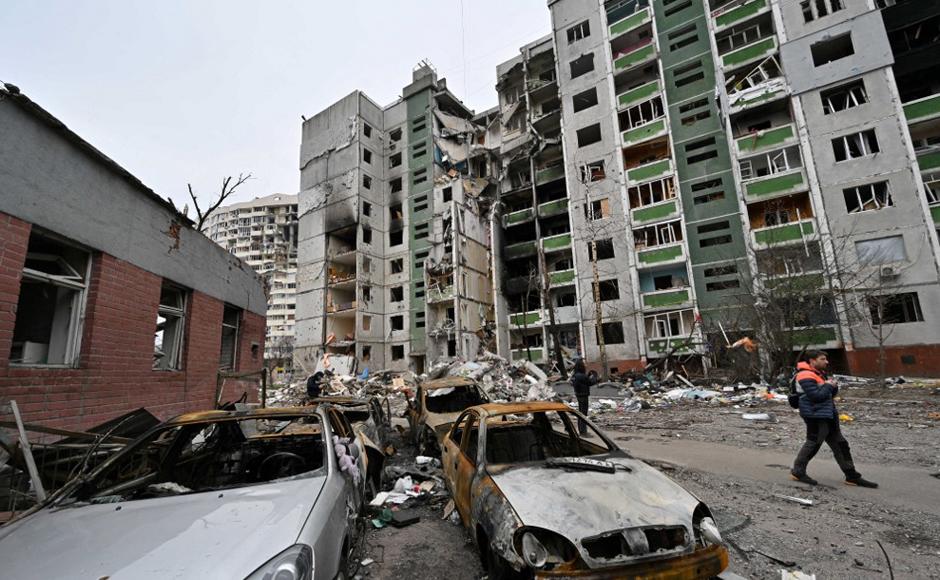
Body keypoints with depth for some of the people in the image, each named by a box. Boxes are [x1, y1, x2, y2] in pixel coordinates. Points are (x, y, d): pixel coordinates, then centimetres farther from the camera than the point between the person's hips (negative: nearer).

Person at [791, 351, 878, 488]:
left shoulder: (819, 373, 15)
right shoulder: (806, 376, -19)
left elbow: (830, 393, 20)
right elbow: (816, 395, -26)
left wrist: (833, 387, -1)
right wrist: (828, 386, -11)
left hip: (827, 415, 10)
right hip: (816, 416, -10)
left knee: (840, 444, 15)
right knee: (813, 443, -4)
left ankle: (852, 476, 26)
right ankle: (797, 471, 7)